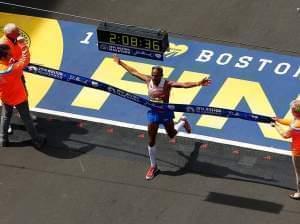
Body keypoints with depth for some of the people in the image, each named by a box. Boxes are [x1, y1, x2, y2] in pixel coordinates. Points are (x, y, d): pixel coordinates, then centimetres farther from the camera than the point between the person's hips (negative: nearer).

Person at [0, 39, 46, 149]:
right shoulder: (13, 68, -38)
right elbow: (25, 59, -25)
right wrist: (22, 44, -19)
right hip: (19, 98, -4)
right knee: (26, 119, 13)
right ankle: (37, 141, 26)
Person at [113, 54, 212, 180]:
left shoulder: (167, 84, -22)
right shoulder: (148, 80, -11)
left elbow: (184, 84, -35)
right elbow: (133, 72, 2)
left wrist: (198, 83, -50)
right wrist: (120, 63, 9)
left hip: (165, 113, -3)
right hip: (153, 113, 3)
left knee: (171, 135, 19)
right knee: (151, 141, 7)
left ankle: (183, 122, 52)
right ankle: (153, 166, 25)